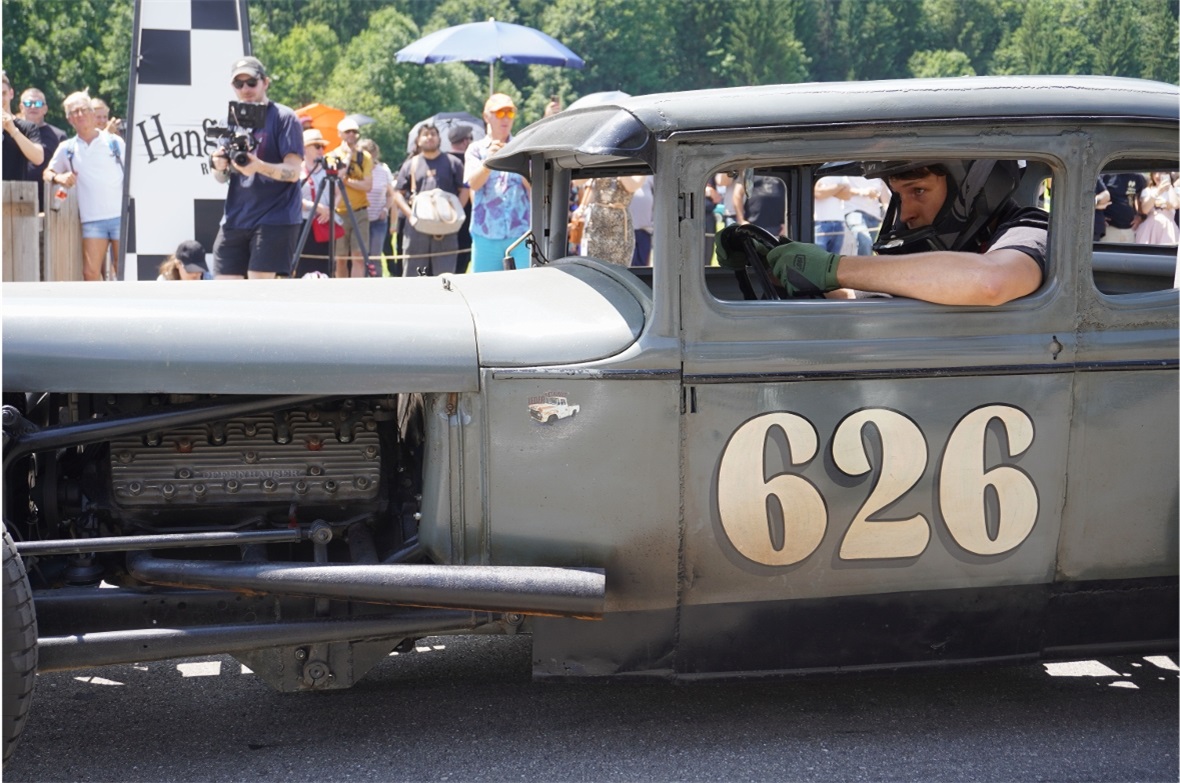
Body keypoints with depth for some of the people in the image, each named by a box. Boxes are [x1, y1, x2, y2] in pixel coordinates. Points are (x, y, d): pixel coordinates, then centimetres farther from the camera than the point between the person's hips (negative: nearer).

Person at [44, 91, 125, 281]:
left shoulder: (114, 142, 7)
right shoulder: (67, 149, 11)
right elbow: (47, 172, 17)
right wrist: (58, 178, -7)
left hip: (120, 216, -1)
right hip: (92, 220, 2)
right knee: (90, 272, -7)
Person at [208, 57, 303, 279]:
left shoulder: (284, 118, -5)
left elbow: (293, 171, -13)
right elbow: (222, 177, 14)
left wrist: (259, 166, -32)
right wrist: (219, 167, -10)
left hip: (275, 218, -6)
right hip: (235, 219, 6)